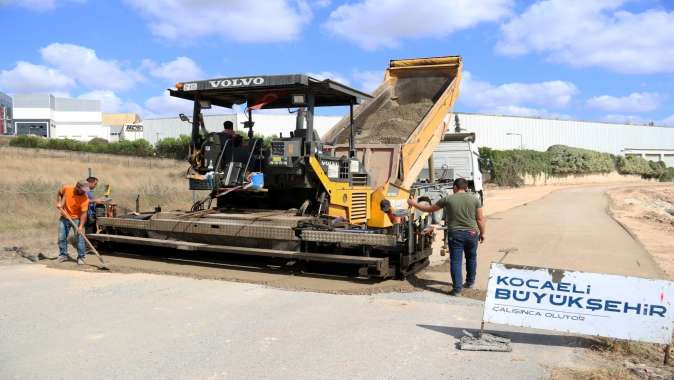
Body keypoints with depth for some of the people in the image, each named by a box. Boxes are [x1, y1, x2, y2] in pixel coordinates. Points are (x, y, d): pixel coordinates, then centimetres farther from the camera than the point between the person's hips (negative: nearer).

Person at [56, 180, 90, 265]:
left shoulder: (84, 199, -23)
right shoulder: (66, 189, -14)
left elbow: (84, 213, -26)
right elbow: (59, 193, 10)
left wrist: (81, 226, -33)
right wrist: (58, 202, -5)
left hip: (76, 219, -3)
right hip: (64, 218, 3)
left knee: (80, 238, -9)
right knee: (61, 237, 9)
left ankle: (81, 257, 0)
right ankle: (63, 255, 24)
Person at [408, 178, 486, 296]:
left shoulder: (448, 199, -4)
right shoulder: (474, 199, -1)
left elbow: (430, 209, 5)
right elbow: (480, 219, -1)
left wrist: (414, 204, 18)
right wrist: (482, 233, 14)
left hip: (455, 234, -2)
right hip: (472, 233, 2)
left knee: (455, 261, 1)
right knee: (471, 258, 22)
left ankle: (457, 288, -3)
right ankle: (470, 282, 35)